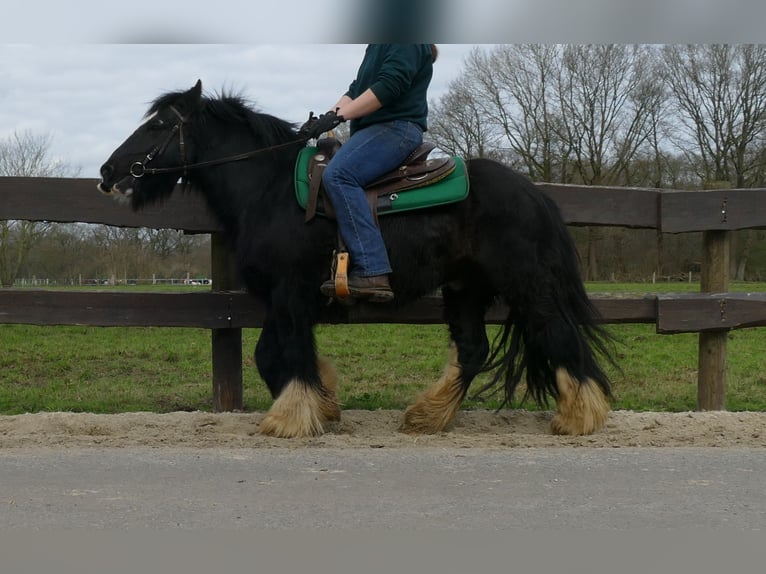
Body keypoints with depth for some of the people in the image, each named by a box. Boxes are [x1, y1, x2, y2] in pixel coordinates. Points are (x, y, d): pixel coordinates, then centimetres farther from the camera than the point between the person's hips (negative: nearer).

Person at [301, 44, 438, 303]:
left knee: (337, 175, -32)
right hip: (373, 129, 11)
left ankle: (372, 274, -38)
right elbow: (357, 89, 23)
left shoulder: (409, 42, -6)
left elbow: (388, 85, -18)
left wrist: (339, 116, -18)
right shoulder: (376, 46, 24)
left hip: (397, 127, -11)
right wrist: (328, 116, 6)